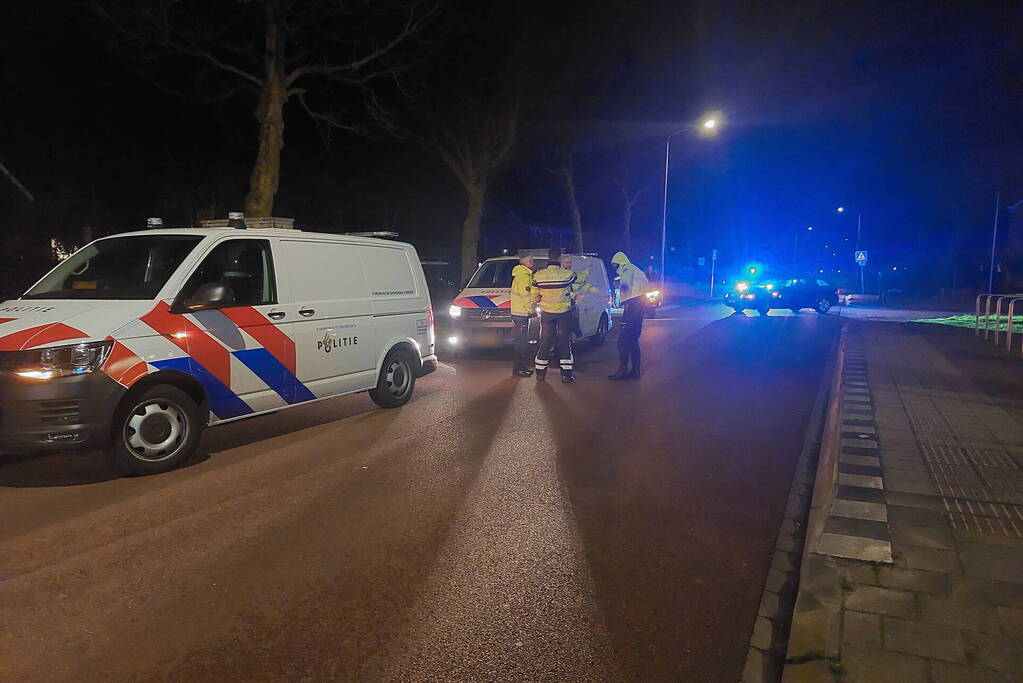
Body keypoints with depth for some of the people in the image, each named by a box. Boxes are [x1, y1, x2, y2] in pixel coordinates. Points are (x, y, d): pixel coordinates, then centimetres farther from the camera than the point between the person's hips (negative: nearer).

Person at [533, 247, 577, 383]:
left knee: (545, 343, 10)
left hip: (546, 313, 2)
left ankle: (540, 373, 14)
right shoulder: (568, 274, -13)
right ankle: (566, 374, 7)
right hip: (564, 313, -2)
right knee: (565, 343, 6)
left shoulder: (538, 275, -7)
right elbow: (577, 281, 10)